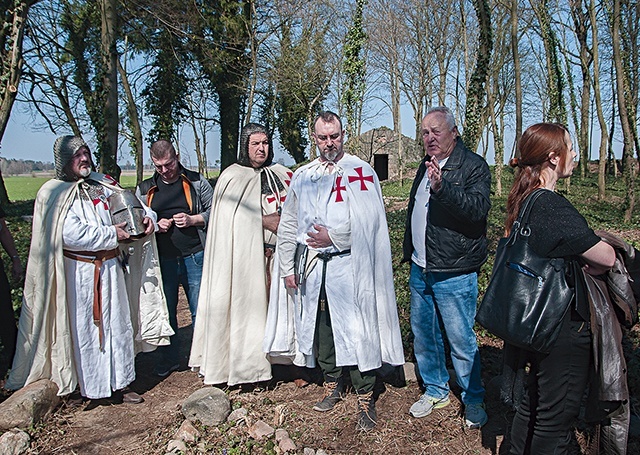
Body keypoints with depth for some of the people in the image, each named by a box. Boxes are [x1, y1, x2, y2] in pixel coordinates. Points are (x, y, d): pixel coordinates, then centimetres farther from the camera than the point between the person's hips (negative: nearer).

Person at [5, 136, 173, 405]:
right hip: (78, 272, -5)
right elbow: (71, 233, -20)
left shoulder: (103, 184, 9)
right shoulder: (55, 194, -7)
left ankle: (120, 383, 22)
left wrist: (147, 217, -7)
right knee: (82, 328, 4)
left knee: (117, 324, 10)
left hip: (111, 267, 5)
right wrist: (112, 234, -16)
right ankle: (81, 387, 20)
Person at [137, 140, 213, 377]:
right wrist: (155, 225, -7)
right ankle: (170, 358, 29)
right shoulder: (145, 189, 9)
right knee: (165, 311, 13)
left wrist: (193, 219, -13)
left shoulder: (196, 182, 2)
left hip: (194, 257, -2)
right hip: (162, 259, 3)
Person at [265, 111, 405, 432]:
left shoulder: (361, 172, -2)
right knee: (321, 327, 13)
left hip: (348, 264, -4)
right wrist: (287, 268, 10)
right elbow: (287, 225, 13)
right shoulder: (302, 176, 12)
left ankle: (365, 397, 11)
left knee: (356, 330, -3)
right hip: (312, 265, 5)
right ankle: (333, 385, 32)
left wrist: (334, 236, -12)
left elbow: (367, 219, -14)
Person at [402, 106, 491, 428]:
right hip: (420, 271, 8)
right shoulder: (426, 166, 13)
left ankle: (474, 400, 23)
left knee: (461, 341, 2)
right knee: (423, 334, 16)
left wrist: (442, 188, -39)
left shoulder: (473, 165, -10)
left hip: (454, 275, -7)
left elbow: (479, 208, -26)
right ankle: (435, 390, 35)